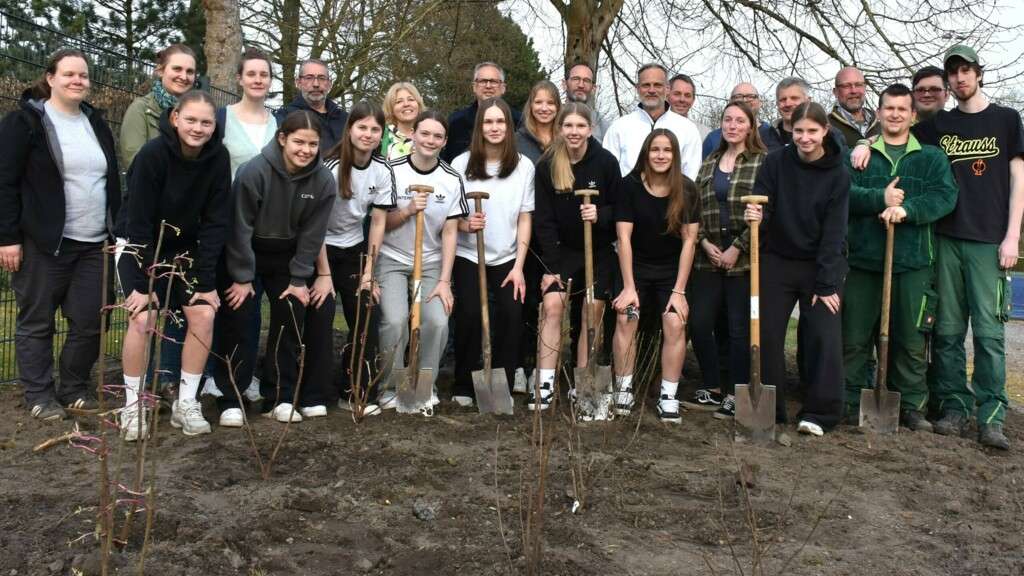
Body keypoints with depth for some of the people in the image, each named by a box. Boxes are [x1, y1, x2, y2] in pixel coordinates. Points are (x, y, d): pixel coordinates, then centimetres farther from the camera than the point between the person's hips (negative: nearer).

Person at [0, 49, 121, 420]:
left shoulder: (95, 122, 14)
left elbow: (112, 181, 19)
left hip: (94, 244, 5)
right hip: (43, 243, -5)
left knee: (90, 321, 5)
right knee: (37, 321, 5)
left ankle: (75, 387, 22)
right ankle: (39, 394, 16)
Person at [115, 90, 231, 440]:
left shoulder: (218, 158, -15)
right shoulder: (152, 154, -25)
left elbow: (215, 222, -12)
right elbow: (139, 222, -23)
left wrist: (206, 281, -14)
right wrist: (145, 284, -22)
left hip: (184, 248, 4)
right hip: (139, 247, -3)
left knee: (203, 314, -10)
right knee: (142, 318, -16)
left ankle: (186, 404, 4)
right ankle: (132, 406, 1)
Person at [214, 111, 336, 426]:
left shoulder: (323, 180, -14)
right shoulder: (255, 171, -25)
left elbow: (311, 234, -7)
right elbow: (240, 227, -18)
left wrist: (299, 280, -7)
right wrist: (242, 278, -15)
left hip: (286, 255, 4)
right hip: (244, 253, -3)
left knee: (292, 314, -3)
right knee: (237, 316, -10)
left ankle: (279, 397, 8)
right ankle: (230, 400, -1)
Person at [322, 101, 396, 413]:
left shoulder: (383, 171, -6)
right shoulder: (331, 166, -19)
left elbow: (378, 222, -2)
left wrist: (368, 271, -6)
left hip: (354, 249, 4)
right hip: (320, 247, -4)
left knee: (366, 319, -3)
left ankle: (355, 393, 7)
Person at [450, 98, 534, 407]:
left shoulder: (524, 166, -3)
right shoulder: (462, 164, -6)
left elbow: (525, 219, 0)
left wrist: (518, 267, -5)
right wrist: (465, 224, -22)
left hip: (507, 259, 1)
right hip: (468, 257, -1)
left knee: (512, 315, -12)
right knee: (469, 315, -13)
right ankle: (463, 387, 7)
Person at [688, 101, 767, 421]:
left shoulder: (763, 163, -2)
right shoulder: (709, 163, 16)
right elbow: (696, 207, 13)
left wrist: (737, 248, -12)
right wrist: (704, 242, -1)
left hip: (744, 257, -5)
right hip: (709, 256, 5)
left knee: (739, 328, 0)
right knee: (699, 323, 2)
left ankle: (734, 394, 11)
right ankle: (712, 388, 18)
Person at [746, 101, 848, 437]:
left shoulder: (838, 174, -7)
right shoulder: (776, 162, -5)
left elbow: (833, 232, -10)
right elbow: (760, 207, -6)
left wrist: (825, 284, -14)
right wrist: (755, 216, -32)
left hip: (821, 265, -1)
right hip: (777, 261, 1)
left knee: (825, 336, -7)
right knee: (768, 336, 1)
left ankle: (820, 413, 2)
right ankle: (769, 410, 13)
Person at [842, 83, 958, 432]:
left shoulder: (932, 157, 12)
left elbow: (945, 196, -4)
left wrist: (907, 208, -20)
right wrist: (879, 199, -21)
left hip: (912, 263, 0)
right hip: (862, 259, 0)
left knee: (911, 341, 5)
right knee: (854, 338, 4)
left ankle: (911, 406, 17)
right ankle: (851, 403, 16)